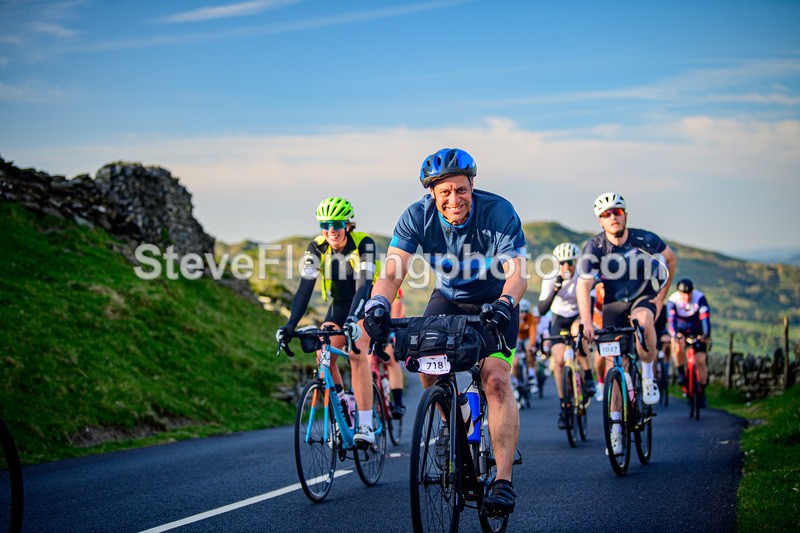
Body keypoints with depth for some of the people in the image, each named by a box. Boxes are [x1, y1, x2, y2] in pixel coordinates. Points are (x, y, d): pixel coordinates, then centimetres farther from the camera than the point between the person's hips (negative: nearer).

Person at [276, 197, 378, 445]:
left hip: (367, 305, -4)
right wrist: (290, 325, -31)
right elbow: (305, 288, -19)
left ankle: (366, 427, -26)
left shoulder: (364, 243, -25)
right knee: (323, 356, -17)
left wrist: (353, 320, -50)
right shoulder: (317, 248, -14)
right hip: (339, 306, 4)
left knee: (356, 353, -27)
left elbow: (364, 285, -35)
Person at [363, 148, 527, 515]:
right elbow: (392, 272, -26)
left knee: (496, 378, -21)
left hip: (494, 303, -3)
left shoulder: (498, 212, -26)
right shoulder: (417, 217, -20)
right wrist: (377, 304, -47)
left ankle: (503, 480, -18)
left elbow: (517, 272, -32)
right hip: (447, 299, 3)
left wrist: (505, 303, -53)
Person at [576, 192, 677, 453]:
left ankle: (648, 377, -17)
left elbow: (670, 259, 1)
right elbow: (584, 286, -22)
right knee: (612, 363, -8)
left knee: (643, 318, -38)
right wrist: (586, 322, -33)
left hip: (643, 298, -1)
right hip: (613, 304, 1)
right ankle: (615, 426, 1)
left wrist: (661, 297, -4)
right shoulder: (594, 247, -17)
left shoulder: (644, 240, -17)